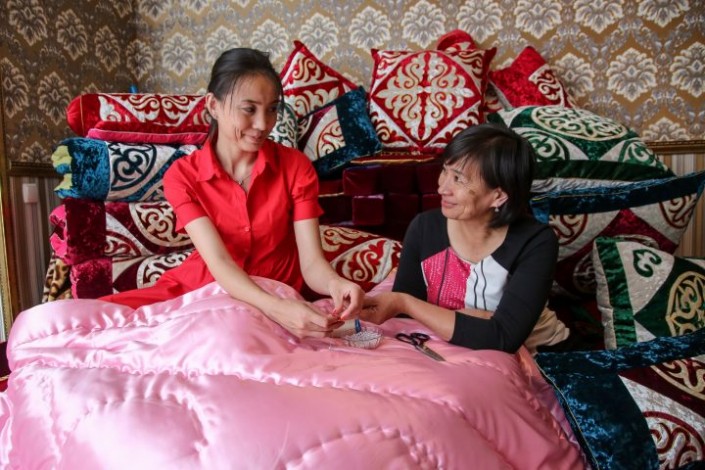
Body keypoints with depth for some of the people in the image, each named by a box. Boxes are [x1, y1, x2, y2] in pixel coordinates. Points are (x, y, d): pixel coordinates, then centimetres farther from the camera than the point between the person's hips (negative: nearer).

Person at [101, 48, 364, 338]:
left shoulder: (296, 167, -8)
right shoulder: (182, 175, -9)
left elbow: (312, 263, -14)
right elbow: (219, 262, -22)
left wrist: (335, 284, -38)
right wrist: (277, 309, -41)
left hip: (277, 300, 0)